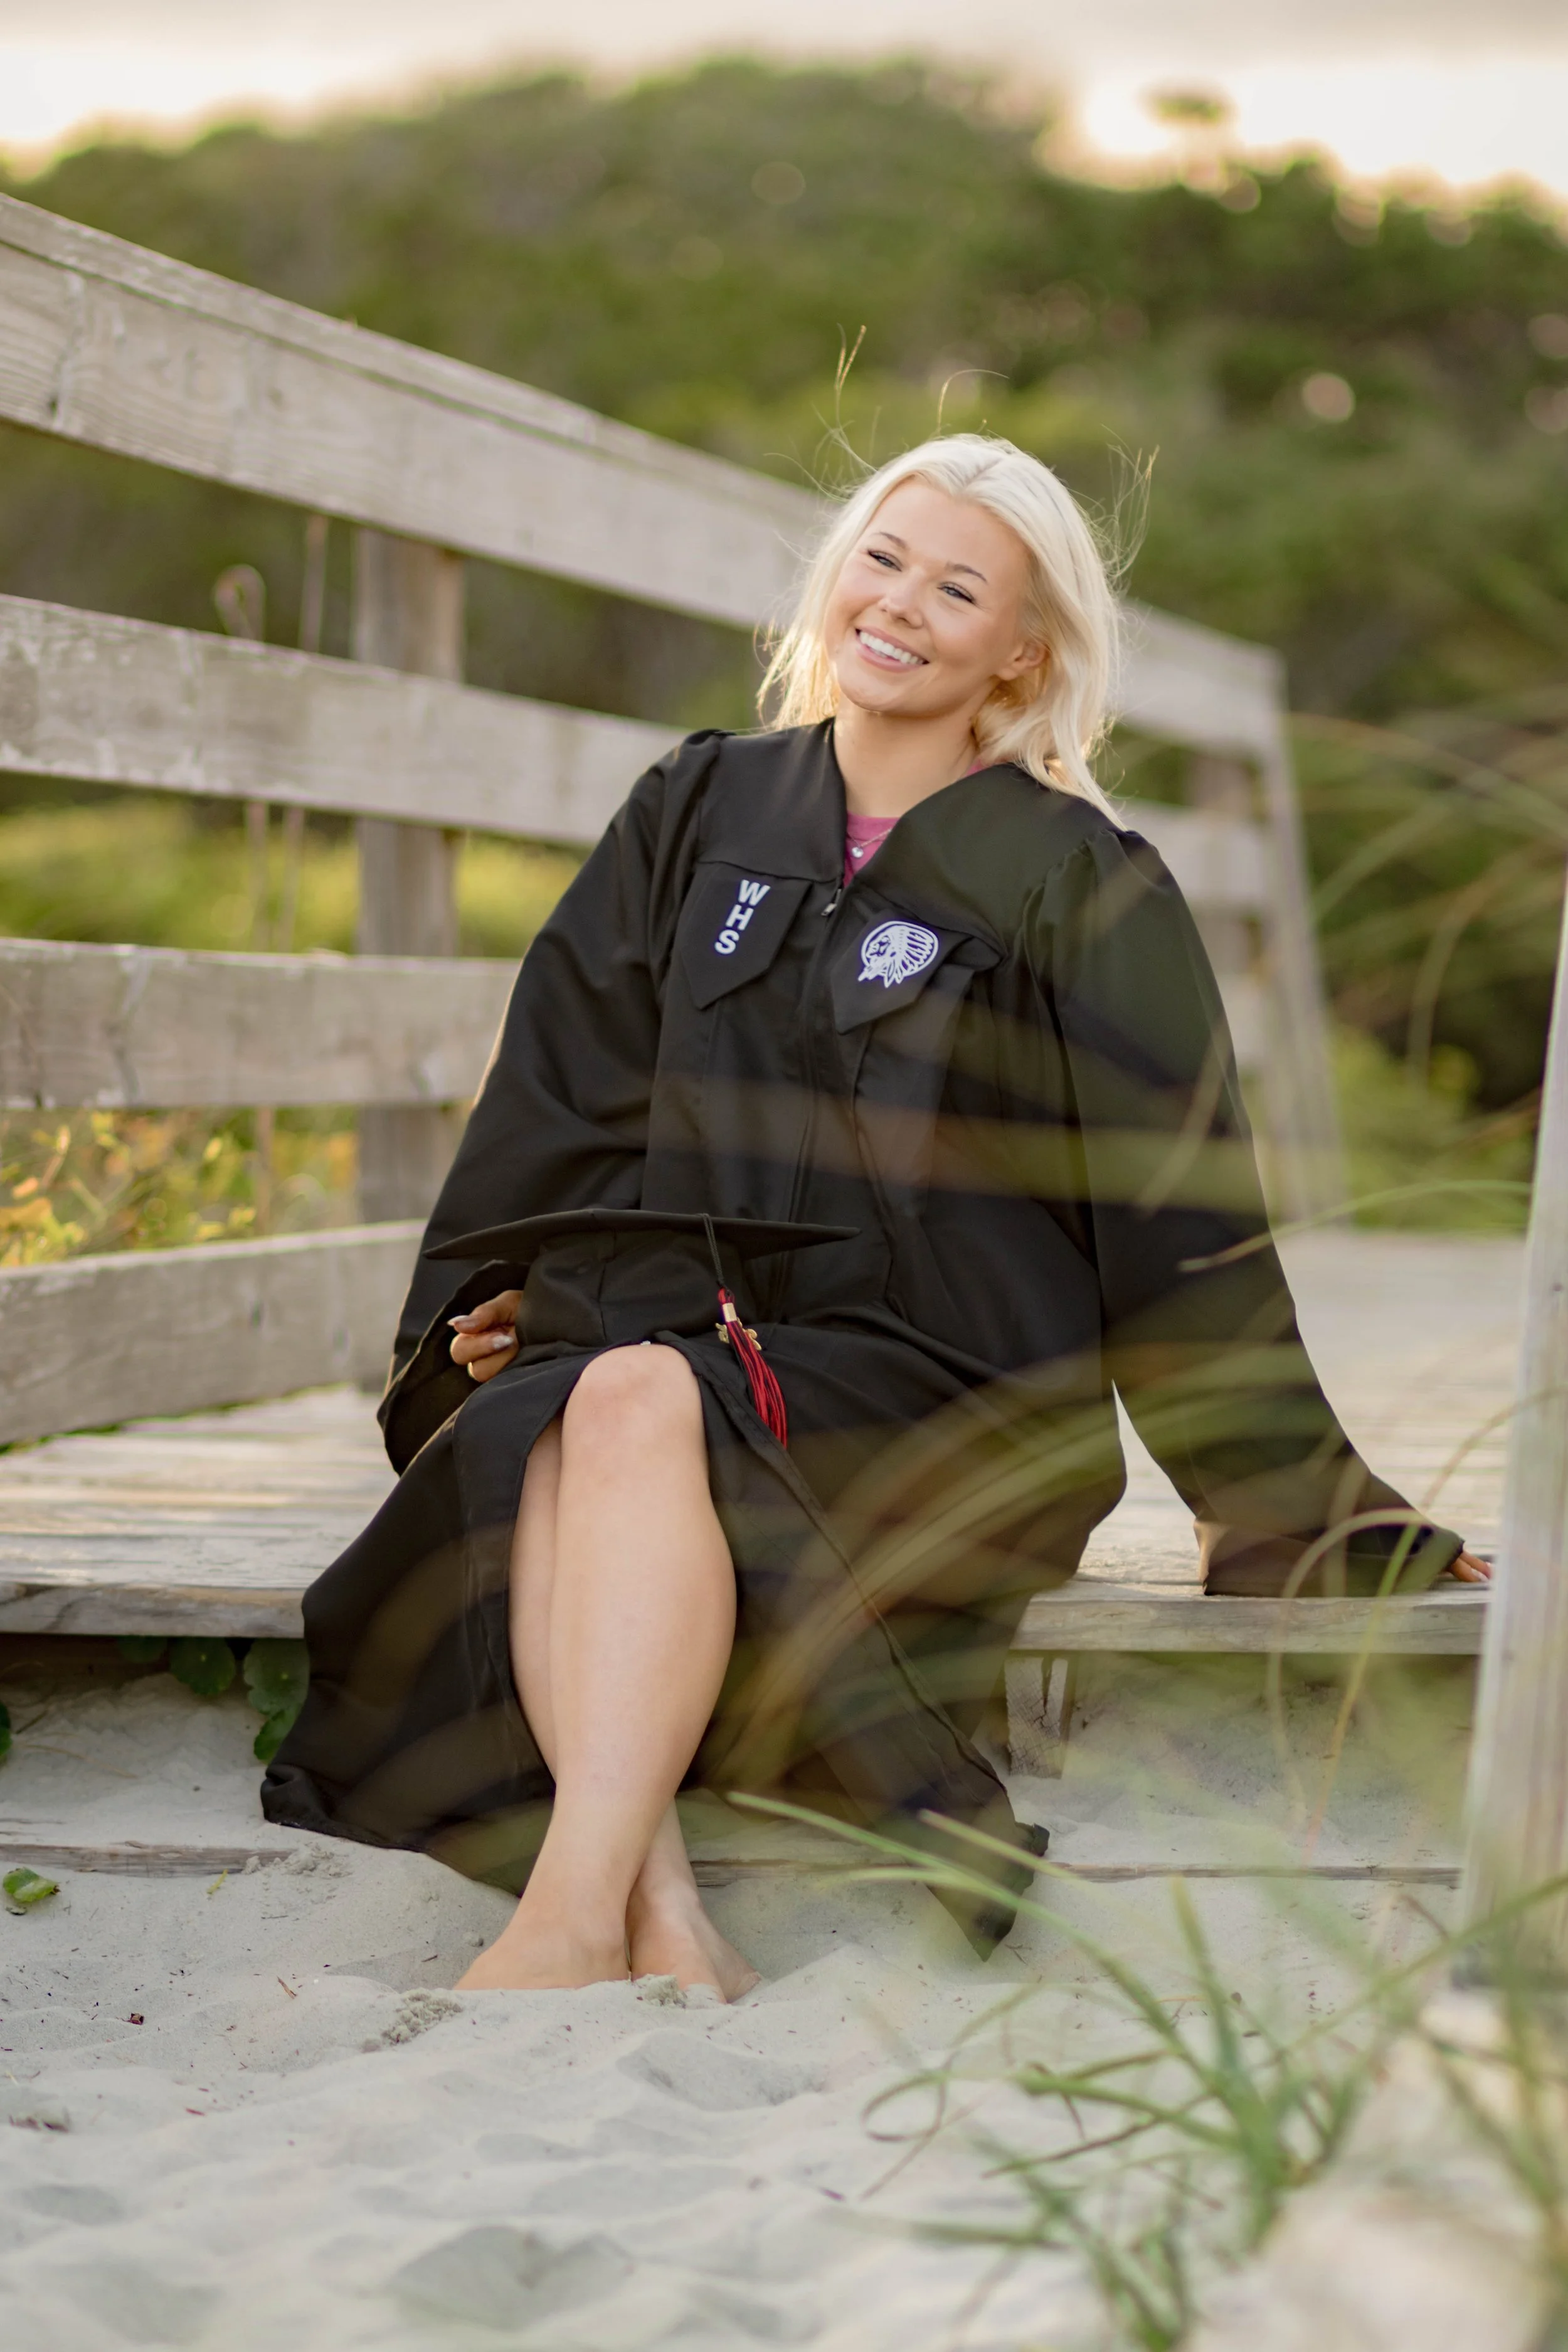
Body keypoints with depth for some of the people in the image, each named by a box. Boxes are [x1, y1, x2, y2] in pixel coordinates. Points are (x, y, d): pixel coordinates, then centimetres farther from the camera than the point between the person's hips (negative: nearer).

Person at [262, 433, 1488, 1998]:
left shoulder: (1083, 890, 2)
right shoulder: (697, 815, 14)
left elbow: (1177, 1222, 4)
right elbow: (560, 1089, 15)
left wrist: (1292, 1509, 5)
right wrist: (478, 1314, 3)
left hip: (948, 1401, -4)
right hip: (680, 1330, 4)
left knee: (641, 1404, -34)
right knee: (529, 1442, -31)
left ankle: (571, 1912, -44)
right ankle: (658, 1927, -43)